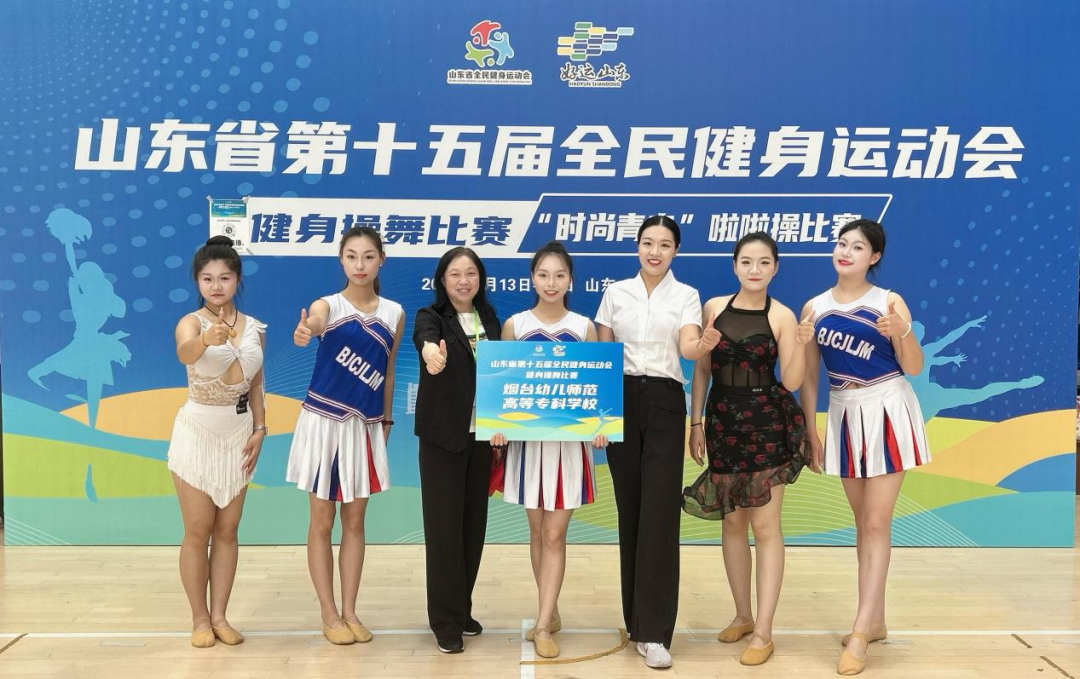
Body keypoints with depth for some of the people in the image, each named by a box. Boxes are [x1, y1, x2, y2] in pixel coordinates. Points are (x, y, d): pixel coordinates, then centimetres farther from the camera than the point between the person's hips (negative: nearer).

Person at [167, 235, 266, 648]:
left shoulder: (255, 329, 2)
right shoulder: (190, 322, -11)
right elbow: (184, 353, -36)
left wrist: (260, 431, 1)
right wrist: (207, 339, -57)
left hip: (238, 434, 4)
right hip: (197, 433, -4)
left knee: (227, 530, 9)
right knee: (198, 531, 4)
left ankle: (219, 616, 20)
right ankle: (199, 619, 16)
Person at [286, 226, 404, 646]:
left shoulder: (394, 313, 2)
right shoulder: (328, 305, -8)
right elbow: (314, 324, -33)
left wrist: (386, 421, 11)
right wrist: (303, 333, -56)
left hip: (365, 426, 3)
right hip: (323, 422, -3)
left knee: (355, 522, 11)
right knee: (322, 522, 5)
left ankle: (350, 611, 22)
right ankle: (329, 615, 17)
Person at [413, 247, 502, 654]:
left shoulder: (490, 320, 8)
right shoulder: (431, 317, -6)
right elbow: (425, 335, -31)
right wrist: (430, 349, -54)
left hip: (481, 435, 5)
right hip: (442, 436, -4)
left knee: (474, 523, 11)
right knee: (443, 525, -2)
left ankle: (462, 608, 25)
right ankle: (445, 619, 10)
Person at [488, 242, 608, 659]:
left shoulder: (584, 327, 2)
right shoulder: (514, 325, 2)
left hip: (570, 440, -1)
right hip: (527, 438, 1)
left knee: (555, 535, -1)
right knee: (537, 531, 11)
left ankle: (543, 625, 6)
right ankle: (551, 613, 27)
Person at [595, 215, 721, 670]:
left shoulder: (686, 295, 3)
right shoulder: (615, 292, 8)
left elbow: (688, 348, -13)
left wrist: (706, 344, -35)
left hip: (664, 402, -2)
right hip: (621, 400, 2)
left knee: (659, 512, -8)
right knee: (629, 509, 6)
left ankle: (653, 632, -3)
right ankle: (637, 618, 20)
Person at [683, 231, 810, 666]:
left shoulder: (782, 316, -5)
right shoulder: (713, 308, 3)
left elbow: (791, 382, -8)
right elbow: (701, 369, 6)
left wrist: (801, 346, -25)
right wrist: (696, 422, 2)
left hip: (767, 423, -3)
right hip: (723, 421, 3)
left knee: (765, 524, -1)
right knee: (732, 520, 11)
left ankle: (764, 631, 6)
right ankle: (742, 615, 26)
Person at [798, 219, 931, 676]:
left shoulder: (889, 302, -6)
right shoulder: (815, 308, 2)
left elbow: (914, 369, -5)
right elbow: (808, 377, 5)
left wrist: (902, 333, -24)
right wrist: (811, 433, 3)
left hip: (886, 413, -4)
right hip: (844, 415, 4)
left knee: (877, 524, -3)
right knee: (863, 522, 12)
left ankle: (860, 632, 1)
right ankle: (876, 620, 25)